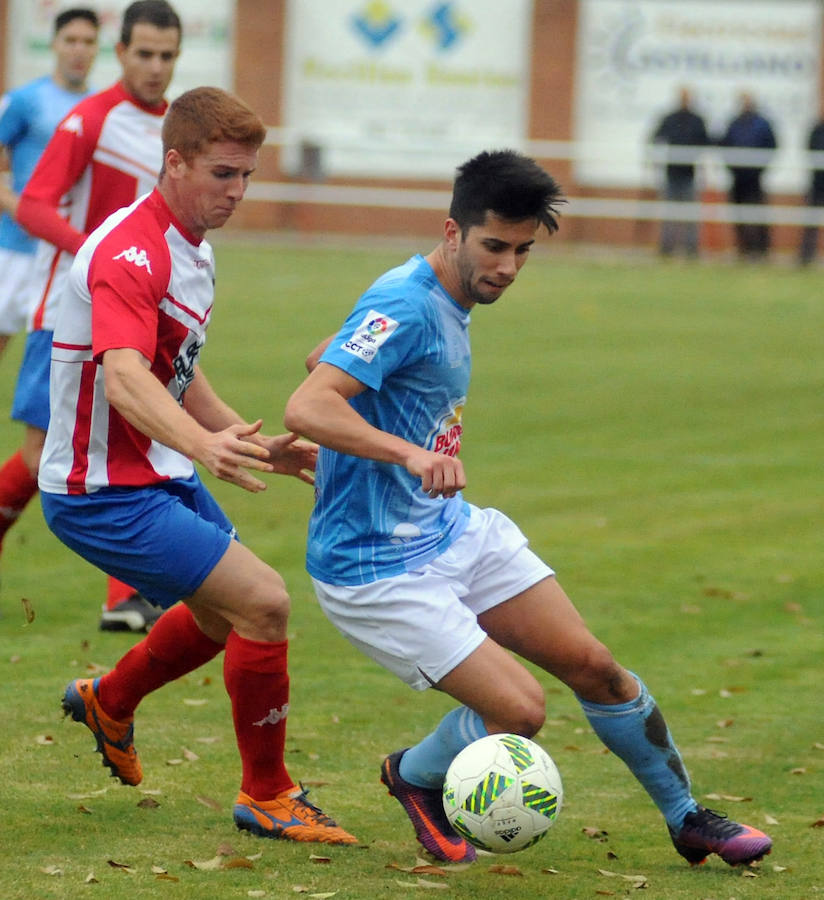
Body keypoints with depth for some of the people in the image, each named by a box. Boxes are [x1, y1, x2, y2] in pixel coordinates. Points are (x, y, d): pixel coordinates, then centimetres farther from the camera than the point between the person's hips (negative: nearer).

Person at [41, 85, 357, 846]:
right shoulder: (131, 252, -24)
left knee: (225, 613, 26)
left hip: (162, 475, 10)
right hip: (104, 492, -10)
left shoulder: (192, 248, 8)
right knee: (264, 604, -17)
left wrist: (256, 443, 20)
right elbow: (124, 379, -40)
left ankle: (109, 703, 50)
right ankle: (266, 797, -2)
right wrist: (205, 445, -57)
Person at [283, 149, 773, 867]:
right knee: (519, 710, -16)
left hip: (455, 532, 10)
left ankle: (688, 820, 24)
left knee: (592, 665, 6)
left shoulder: (450, 306, 8)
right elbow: (305, 409, -35)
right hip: (375, 567, -10)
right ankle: (415, 778, 15)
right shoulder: (405, 307, -22)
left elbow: (324, 356, 23)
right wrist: (410, 453, -46)